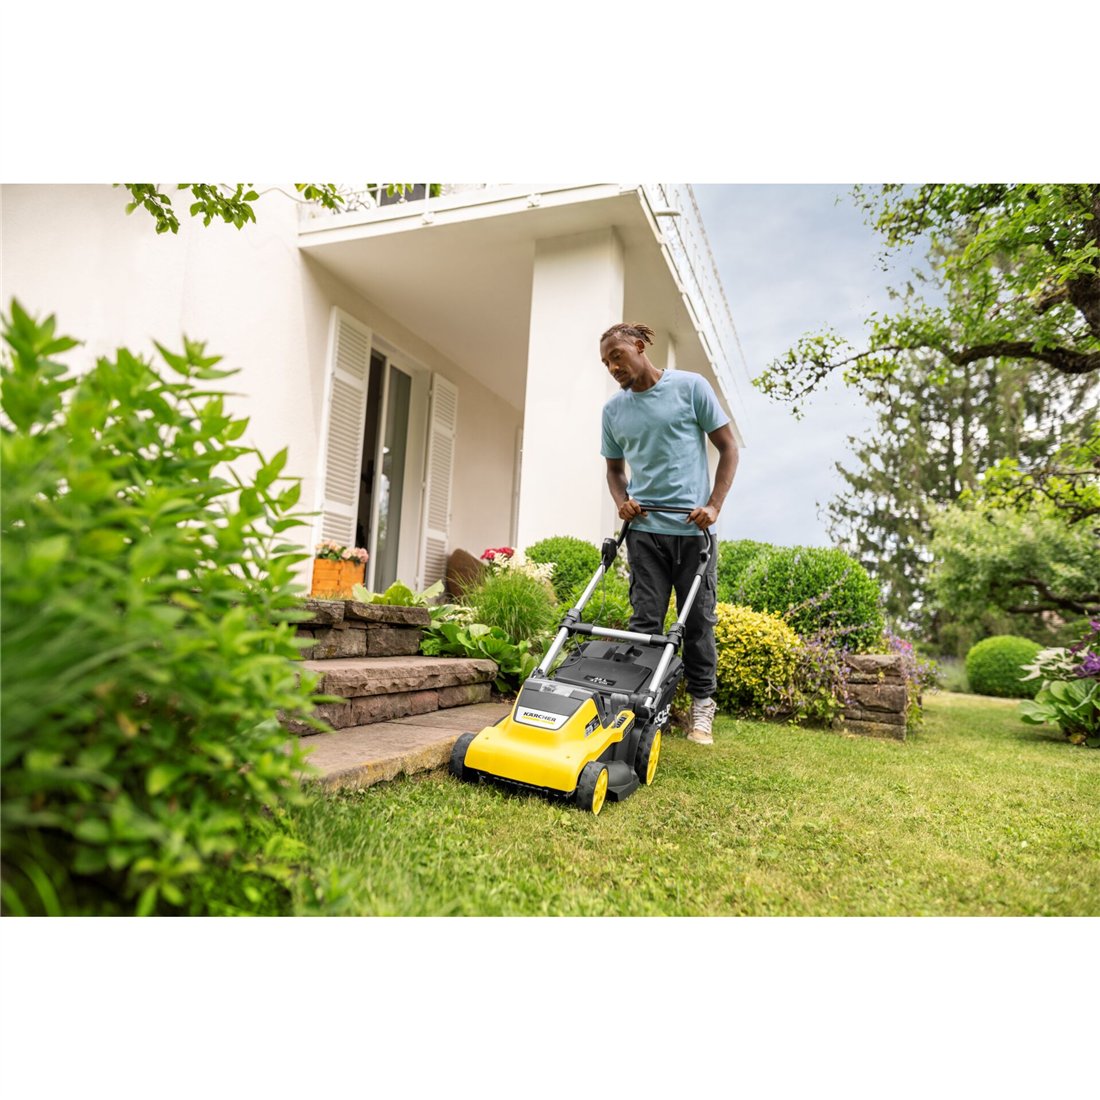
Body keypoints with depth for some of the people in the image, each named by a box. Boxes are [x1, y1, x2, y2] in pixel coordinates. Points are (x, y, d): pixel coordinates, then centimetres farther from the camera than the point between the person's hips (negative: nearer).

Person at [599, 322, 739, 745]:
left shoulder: (691, 387, 0)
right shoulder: (613, 409, 10)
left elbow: (728, 447, 2)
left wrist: (714, 505, -8)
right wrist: (621, 500, -1)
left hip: (692, 527, -2)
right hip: (644, 527, 2)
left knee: (699, 619, 5)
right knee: (645, 620, 0)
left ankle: (702, 708, 17)